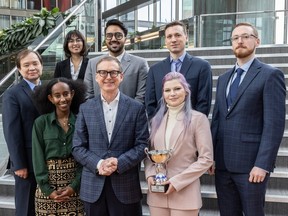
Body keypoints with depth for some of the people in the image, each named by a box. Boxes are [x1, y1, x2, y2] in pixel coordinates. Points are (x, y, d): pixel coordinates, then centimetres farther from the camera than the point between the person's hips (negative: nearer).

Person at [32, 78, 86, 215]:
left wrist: (74, 186, -10)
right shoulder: (40, 123, -1)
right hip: (48, 184, 0)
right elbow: (38, 158, -3)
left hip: (76, 185, 1)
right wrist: (48, 189, -10)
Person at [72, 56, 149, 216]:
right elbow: (78, 147, 3)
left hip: (126, 186, -1)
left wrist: (119, 163, -16)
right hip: (93, 187, 2)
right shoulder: (86, 109, 5)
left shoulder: (137, 108, 1)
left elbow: (142, 145, -3)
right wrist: (98, 164, -13)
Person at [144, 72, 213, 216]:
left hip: (184, 193, -4)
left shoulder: (198, 118, -5)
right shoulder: (156, 119, 9)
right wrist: (150, 175, -5)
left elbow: (206, 159, -9)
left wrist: (177, 181, -13)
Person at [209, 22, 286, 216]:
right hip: (222, 163, 6)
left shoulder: (270, 75, -4)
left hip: (251, 164, -6)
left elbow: (274, 123, -12)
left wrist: (262, 164, -17)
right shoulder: (224, 79, 16)